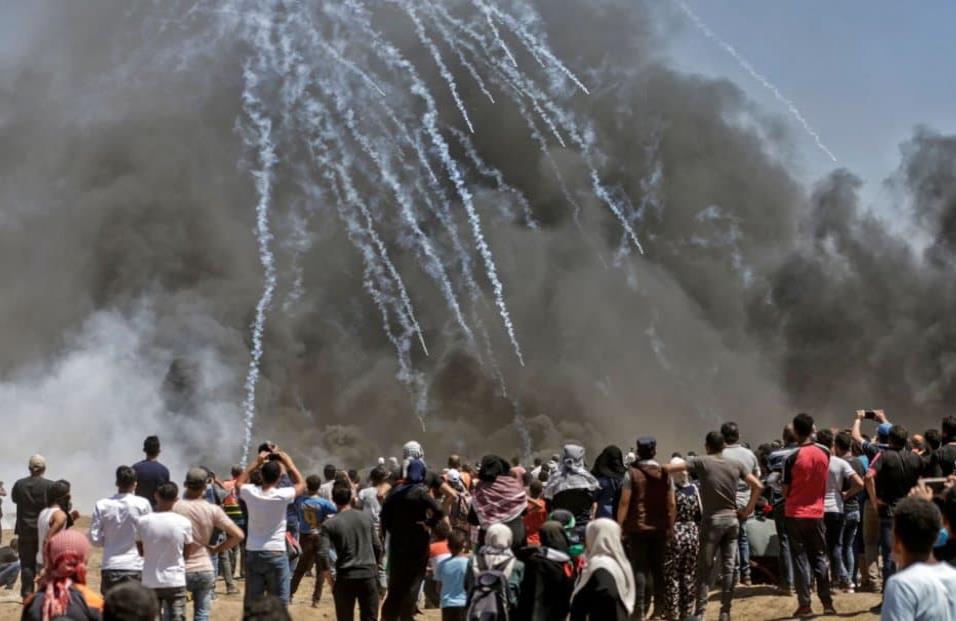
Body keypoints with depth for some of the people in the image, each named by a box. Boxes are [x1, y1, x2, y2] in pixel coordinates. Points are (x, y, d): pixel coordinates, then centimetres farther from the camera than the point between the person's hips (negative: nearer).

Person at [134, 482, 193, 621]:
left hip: (150, 583, 1)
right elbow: (187, 554, 2)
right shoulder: (184, 523, -9)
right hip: (175, 581, -1)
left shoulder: (143, 522, -8)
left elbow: (140, 551, 4)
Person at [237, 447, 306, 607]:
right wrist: (287, 461, 9)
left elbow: (239, 483, 20)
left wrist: (256, 462, 18)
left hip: (253, 554, 3)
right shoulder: (282, 495, -14)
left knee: (252, 604, 8)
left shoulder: (250, 492, -6)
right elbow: (301, 484, 8)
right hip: (276, 554, -3)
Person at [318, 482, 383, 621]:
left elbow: (323, 552, -12)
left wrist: (326, 570, 6)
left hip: (345, 576, -2)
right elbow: (377, 545, 7)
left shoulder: (329, 524, -6)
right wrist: (377, 563, 24)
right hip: (369, 573, 2)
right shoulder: (366, 517, 3)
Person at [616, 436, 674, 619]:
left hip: (637, 527, -3)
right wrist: (670, 527, 10)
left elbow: (624, 502, -10)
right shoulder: (665, 474, 3)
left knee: (639, 568, 0)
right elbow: (671, 504, 2)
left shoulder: (632, 473, -7)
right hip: (660, 528, 3)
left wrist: (619, 527, -6)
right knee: (658, 568, 10)